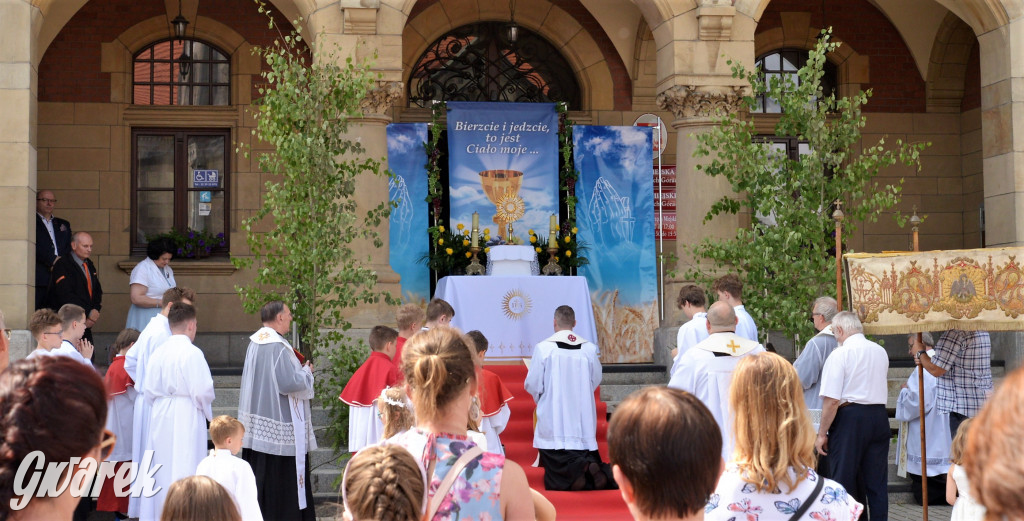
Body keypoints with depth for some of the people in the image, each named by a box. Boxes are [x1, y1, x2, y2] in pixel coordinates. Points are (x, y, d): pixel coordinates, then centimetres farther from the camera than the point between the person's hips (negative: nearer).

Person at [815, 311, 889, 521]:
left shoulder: (839, 354, -9)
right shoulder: (881, 352, 12)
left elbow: (831, 400, -14)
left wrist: (822, 433, -8)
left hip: (850, 417, -6)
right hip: (879, 416, 6)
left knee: (845, 480, 2)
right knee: (877, 479, 10)